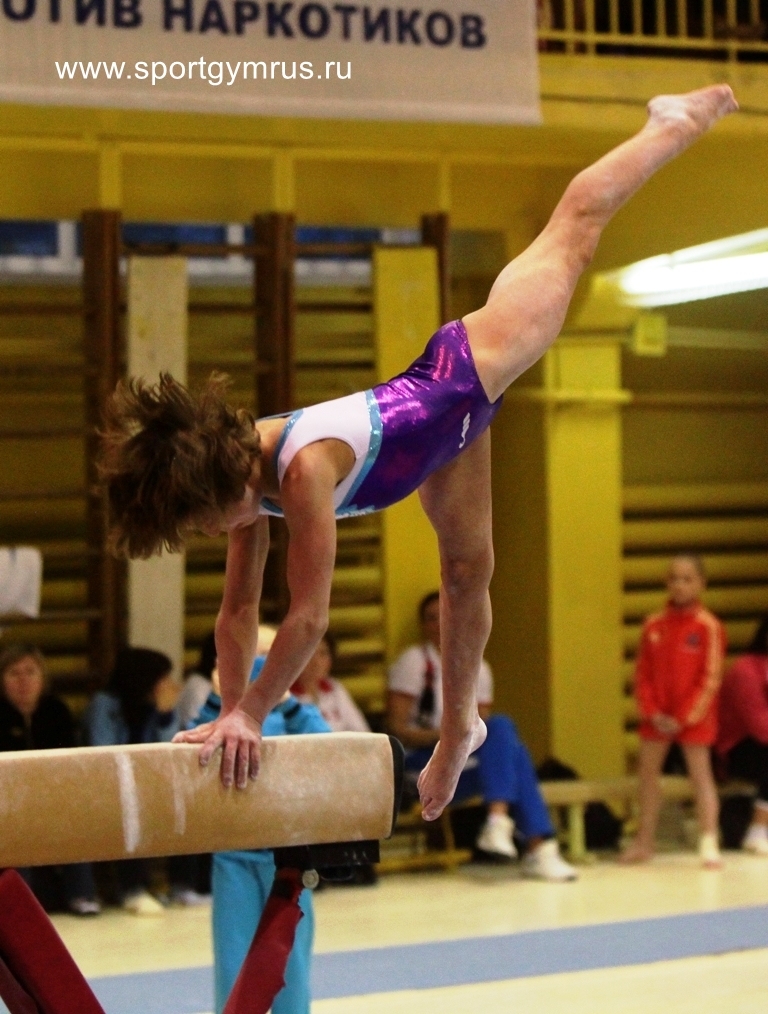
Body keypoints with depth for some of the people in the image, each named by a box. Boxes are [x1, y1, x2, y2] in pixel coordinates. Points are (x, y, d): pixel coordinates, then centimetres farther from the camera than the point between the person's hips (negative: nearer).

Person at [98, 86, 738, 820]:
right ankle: (458, 726, 38)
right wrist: (234, 712, -12)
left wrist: (250, 714, -37)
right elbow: (239, 609, -9)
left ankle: (679, 121, 37)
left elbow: (308, 617, -40)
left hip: (467, 368, -6)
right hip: (441, 403, 6)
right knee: (466, 570, 20)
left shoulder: (304, 467, -40)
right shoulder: (243, 475, -18)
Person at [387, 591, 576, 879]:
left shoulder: (477, 668, 14)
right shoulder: (414, 661, -1)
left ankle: (538, 848, -37)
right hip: (422, 764, -5)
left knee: (514, 754, -28)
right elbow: (396, 729, -8)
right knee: (502, 725, -27)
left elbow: (483, 726, 12)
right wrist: (442, 735, -23)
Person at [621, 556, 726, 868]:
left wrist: (684, 718, -13)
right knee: (647, 772, 8)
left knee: (701, 774, -1)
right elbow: (643, 674, 4)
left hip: (693, 717, -5)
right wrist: (652, 712, -8)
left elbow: (710, 679, -10)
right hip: (657, 716, 5)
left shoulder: (708, 626, -9)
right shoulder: (653, 625, 2)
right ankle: (644, 841, 18)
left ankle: (709, 842, 0)